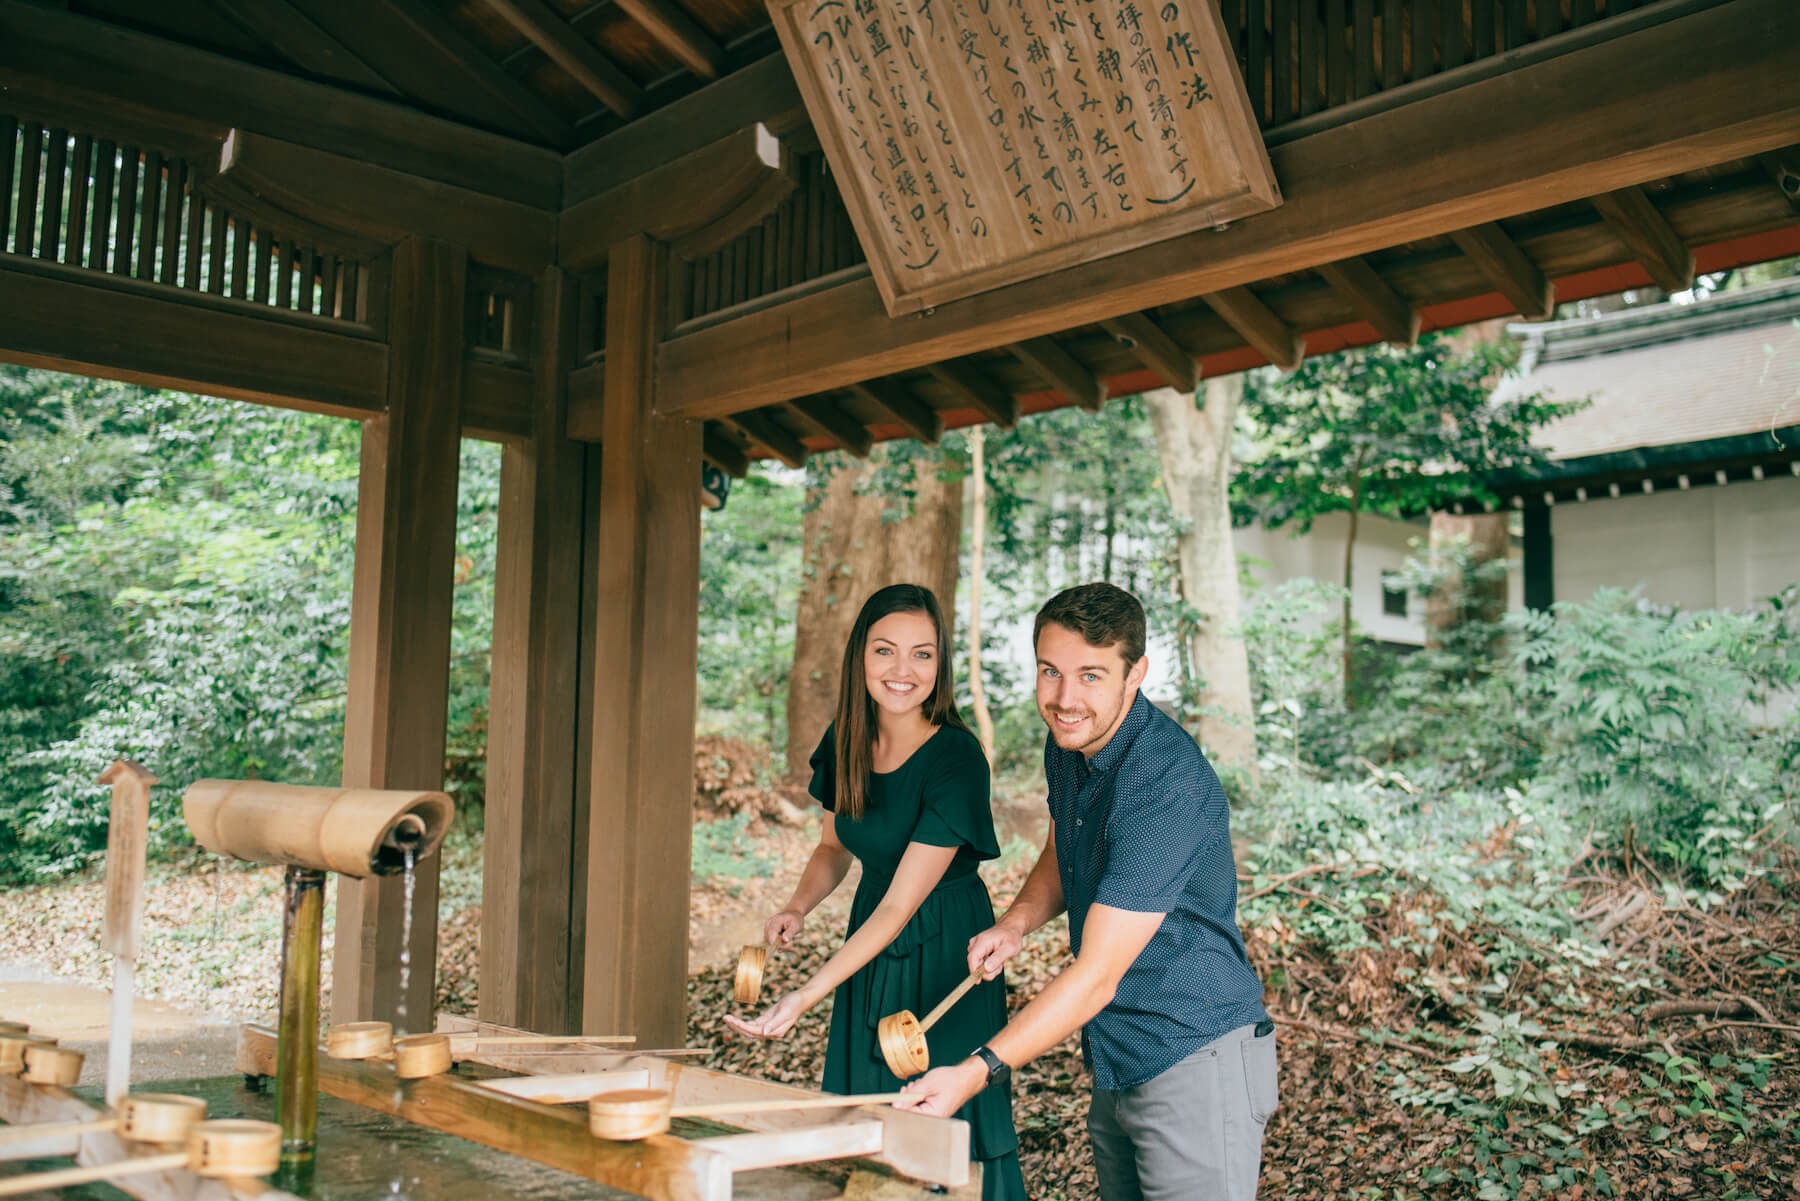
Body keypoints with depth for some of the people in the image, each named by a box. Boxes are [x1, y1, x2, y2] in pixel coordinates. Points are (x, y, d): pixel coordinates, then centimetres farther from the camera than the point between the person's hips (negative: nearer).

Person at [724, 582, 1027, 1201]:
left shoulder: (957, 760, -23)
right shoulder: (845, 742, -3)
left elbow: (901, 904, -24)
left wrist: (805, 997, -30)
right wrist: (798, 907, -8)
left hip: (942, 948, -6)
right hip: (871, 947, 6)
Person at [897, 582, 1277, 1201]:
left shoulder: (1166, 785, -27)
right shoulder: (1067, 744, 1)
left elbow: (1096, 976, -29)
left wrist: (976, 1072, -32)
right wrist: (1016, 922, 0)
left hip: (1199, 1062, -8)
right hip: (1117, 1064, 8)